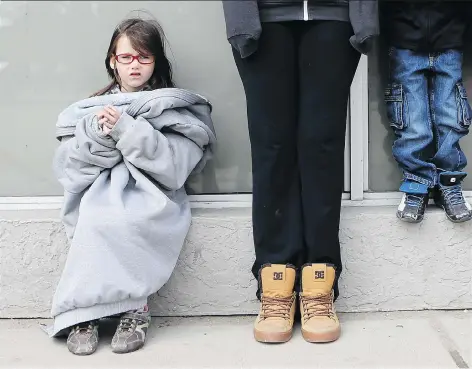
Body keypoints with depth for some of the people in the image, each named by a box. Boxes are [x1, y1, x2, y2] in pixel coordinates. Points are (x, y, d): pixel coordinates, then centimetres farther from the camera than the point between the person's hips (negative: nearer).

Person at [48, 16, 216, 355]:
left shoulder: (175, 108, 7)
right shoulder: (90, 108, 16)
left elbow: (174, 165, -8)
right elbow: (66, 165, 7)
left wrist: (127, 129, -15)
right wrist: (99, 134, -11)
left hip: (151, 195, -2)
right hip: (101, 192, 3)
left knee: (110, 222, -33)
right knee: (95, 218, -32)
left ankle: (84, 313, -17)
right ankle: (133, 306, -20)